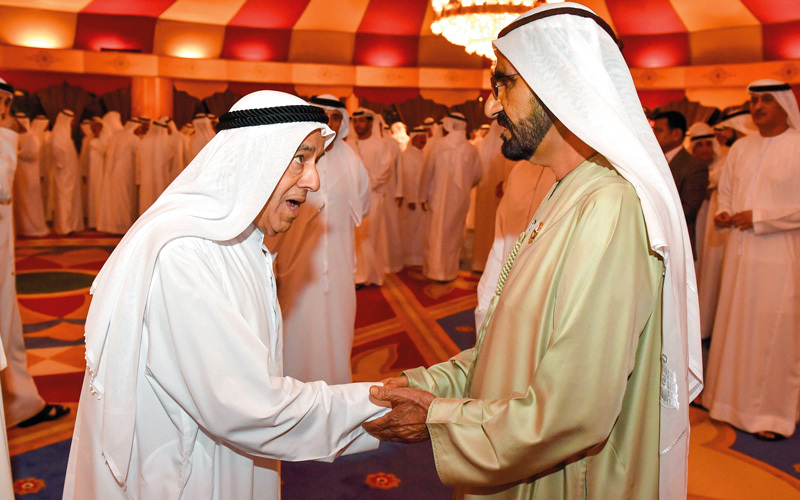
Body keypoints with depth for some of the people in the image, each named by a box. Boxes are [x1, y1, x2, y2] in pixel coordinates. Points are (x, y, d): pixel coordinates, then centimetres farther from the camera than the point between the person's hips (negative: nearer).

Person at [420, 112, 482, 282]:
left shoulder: (439, 145, -11)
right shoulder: (471, 150, -4)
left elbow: (428, 172, -6)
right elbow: (477, 176, 5)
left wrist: (424, 195, 6)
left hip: (439, 197, -2)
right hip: (461, 198, 2)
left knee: (437, 233, 8)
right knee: (455, 233, 12)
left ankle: (436, 269, 12)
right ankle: (451, 270, 18)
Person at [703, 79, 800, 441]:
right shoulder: (740, 148, 11)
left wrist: (759, 218, -16)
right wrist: (723, 214, 1)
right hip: (739, 252, 5)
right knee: (733, 325, 10)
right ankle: (735, 398, 25)